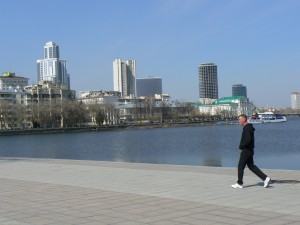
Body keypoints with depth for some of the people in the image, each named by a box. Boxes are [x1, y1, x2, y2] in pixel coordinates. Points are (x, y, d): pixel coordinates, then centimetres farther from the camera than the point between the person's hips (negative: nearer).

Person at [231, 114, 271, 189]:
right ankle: (265, 178, 9)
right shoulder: (249, 127, 14)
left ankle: (239, 184, 7)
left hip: (246, 150, -10)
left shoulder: (247, 128, -18)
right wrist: (242, 145, 10)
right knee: (251, 166, 13)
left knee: (240, 167, 0)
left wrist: (241, 146, -15)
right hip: (250, 150, 10)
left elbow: (248, 140, -28)